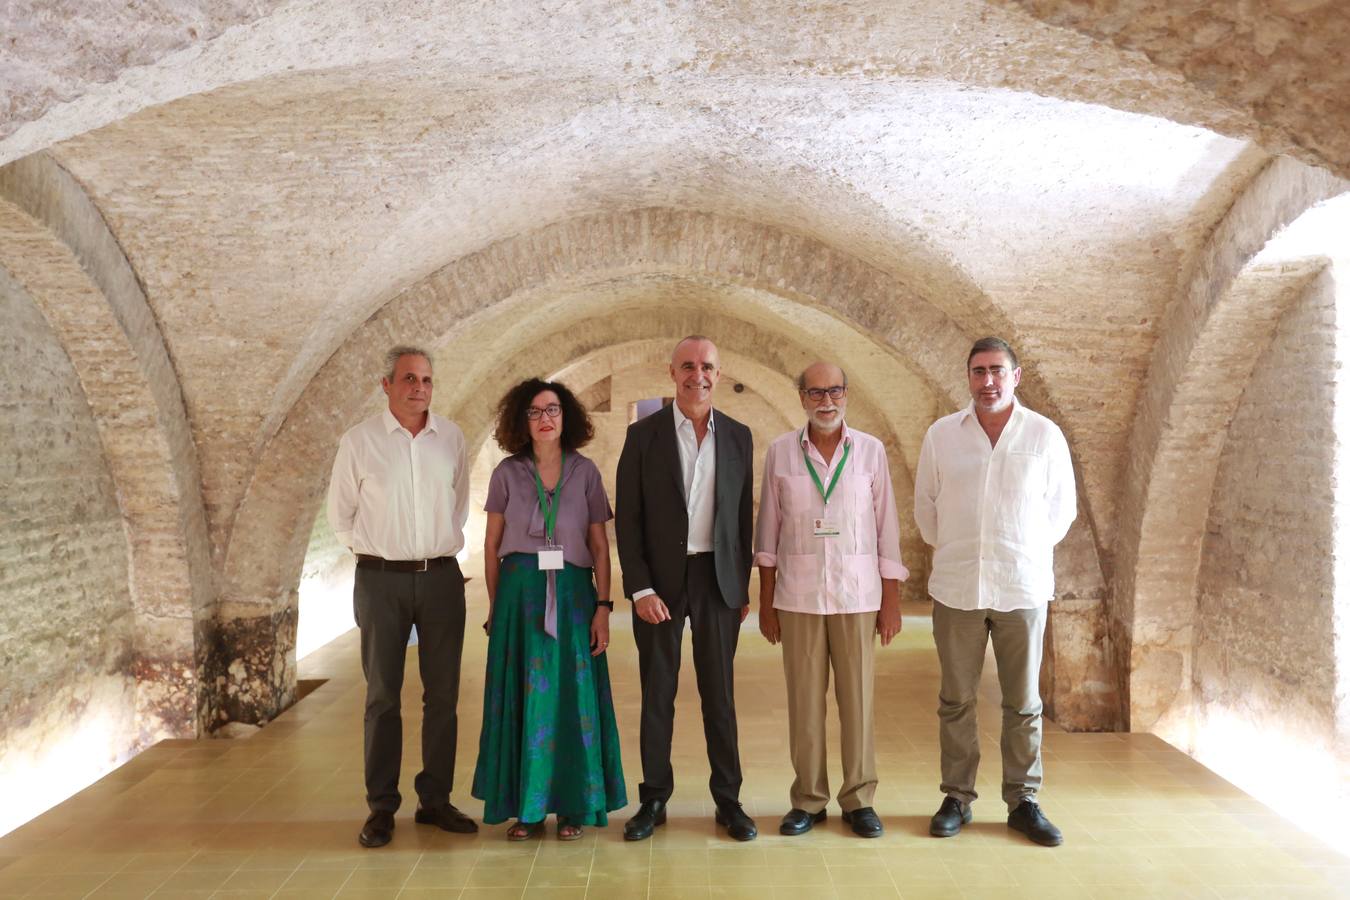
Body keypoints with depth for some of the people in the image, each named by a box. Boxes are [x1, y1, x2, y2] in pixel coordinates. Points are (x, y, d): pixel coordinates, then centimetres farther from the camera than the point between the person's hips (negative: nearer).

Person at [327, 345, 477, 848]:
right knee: (382, 696, 4)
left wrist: (442, 546, 12)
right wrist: (380, 549, 8)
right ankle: (381, 808, 13)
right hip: (381, 580, -2)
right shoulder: (359, 442, -2)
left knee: (443, 694, 6)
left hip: (441, 577, 2)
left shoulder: (451, 438, 4)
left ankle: (435, 800, 18)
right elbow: (340, 515, 8)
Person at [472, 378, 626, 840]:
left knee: (572, 697, 2)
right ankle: (526, 807, 15)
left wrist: (603, 607, -3)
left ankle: (572, 806, 15)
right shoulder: (507, 472, 3)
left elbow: (600, 546, 3)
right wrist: (495, 606, 4)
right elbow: (491, 544, 7)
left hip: (572, 593, 0)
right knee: (523, 697, 3)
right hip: (520, 591, 0)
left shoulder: (585, 472, 3)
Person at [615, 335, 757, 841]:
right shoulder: (643, 435, -2)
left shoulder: (738, 436, 5)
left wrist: (744, 585, 5)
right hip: (659, 581, -1)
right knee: (657, 695, 8)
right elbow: (627, 519, -3)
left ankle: (728, 800, 20)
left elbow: (743, 516, 8)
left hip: (718, 579, 1)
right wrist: (640, 588, -10)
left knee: (720, 694, 8)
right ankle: (654, 800, 20)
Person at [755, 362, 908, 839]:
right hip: (798, 596, 0)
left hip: (857, 594, 0)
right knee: (804, 700, 5)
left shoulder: (870, 451, 2)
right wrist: (765, 602, 5)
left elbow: (887, 530, 4)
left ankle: (859, 799, 18)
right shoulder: (780, 452, 3)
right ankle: (808, 800, 18)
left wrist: (892, 601, 2)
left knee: (857, 699, 4)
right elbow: (768, 530, 6)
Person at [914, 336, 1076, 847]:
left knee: (1024, 702, 7)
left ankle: (1023, 801, 19)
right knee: (956, 700, 7)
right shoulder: (942, 435, 2)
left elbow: (1062, 507, 10)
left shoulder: (1045, 435, 0)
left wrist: (1030, 553, 9)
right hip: (956, 588, 1)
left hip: (1022, 588, 0)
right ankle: (956, 799, 19)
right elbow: (925, 504, 11)